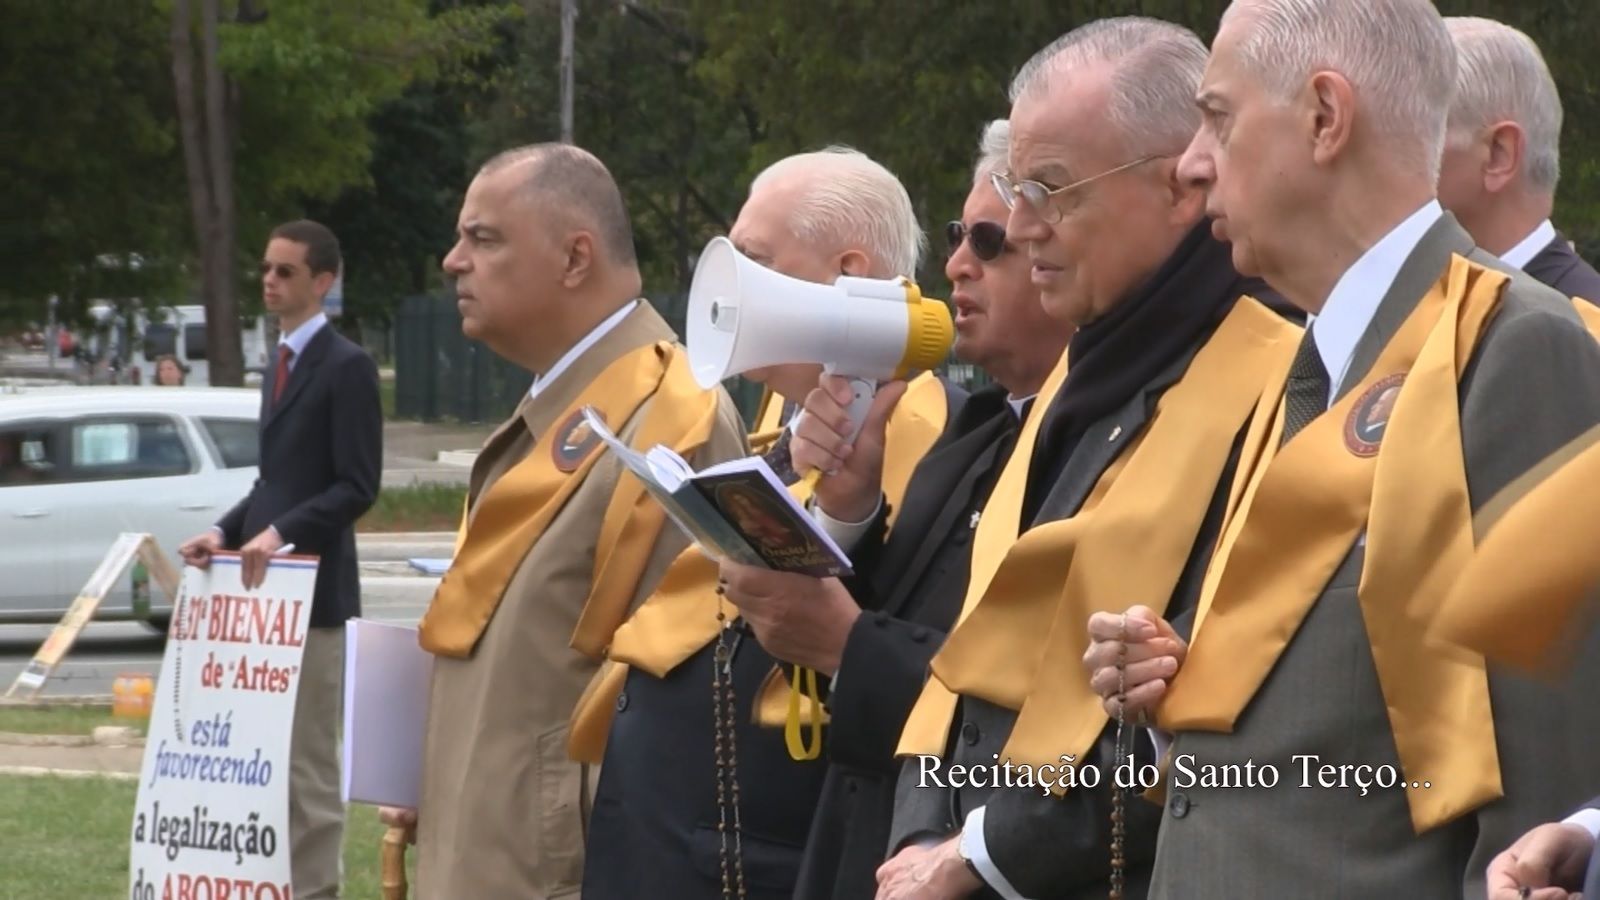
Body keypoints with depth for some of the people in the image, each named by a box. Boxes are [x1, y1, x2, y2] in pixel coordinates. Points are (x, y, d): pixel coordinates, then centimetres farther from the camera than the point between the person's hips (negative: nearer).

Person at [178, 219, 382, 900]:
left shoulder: (346, 367, -10)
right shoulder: (282, 365, 18)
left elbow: (357, 486, -15)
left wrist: (282, 533, -24)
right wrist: (227, 531, 7)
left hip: (312, 587, -9)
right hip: (267, 585, 9)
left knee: (308, 759, -5)